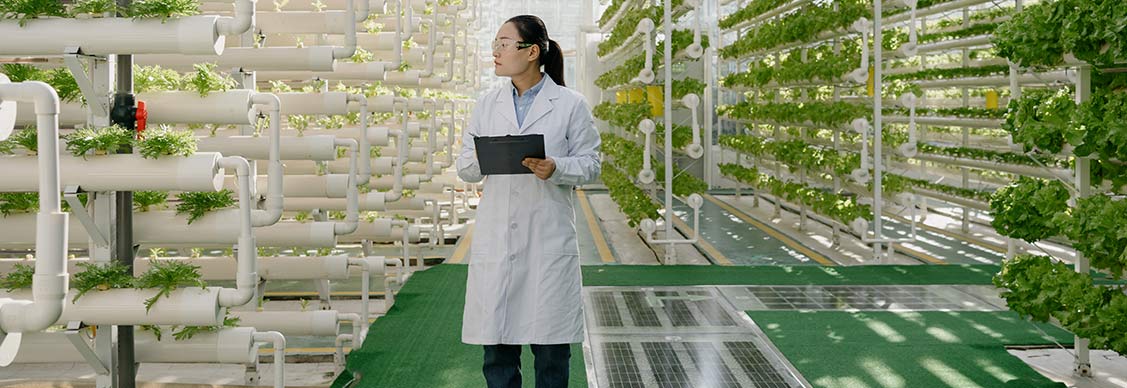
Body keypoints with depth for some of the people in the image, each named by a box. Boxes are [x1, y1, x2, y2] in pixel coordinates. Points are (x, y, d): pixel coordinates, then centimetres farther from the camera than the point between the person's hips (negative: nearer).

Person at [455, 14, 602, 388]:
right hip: (496, 239, 3)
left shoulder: (571, 104, 1)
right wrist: (481, 160, -12)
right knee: (496, 344, 5)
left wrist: (555, 169, -18)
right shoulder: (486, 105, 12)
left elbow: (590, 164, 1)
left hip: (548, 239, -3)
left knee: (551, 345, 5)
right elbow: (464, 167, 10)